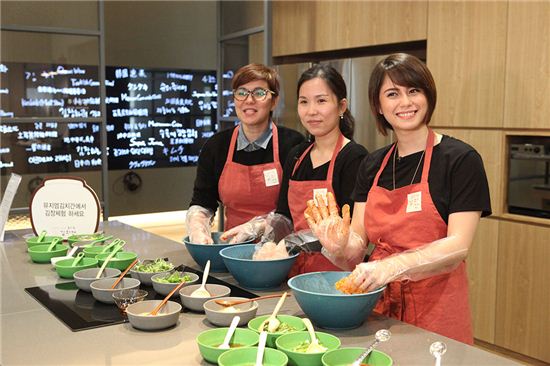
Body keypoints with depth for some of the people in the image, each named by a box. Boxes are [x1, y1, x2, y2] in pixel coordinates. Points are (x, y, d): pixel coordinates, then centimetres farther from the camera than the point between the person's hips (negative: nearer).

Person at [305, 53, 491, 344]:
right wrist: (341, 244, -19)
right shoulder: (372, 165, 6)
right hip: (377, 304, 4)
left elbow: (458, 245, -17)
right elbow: (359, 240, 4)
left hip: (436, 308, -4)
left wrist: (392, 266, -30)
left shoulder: (460, 159, -9)